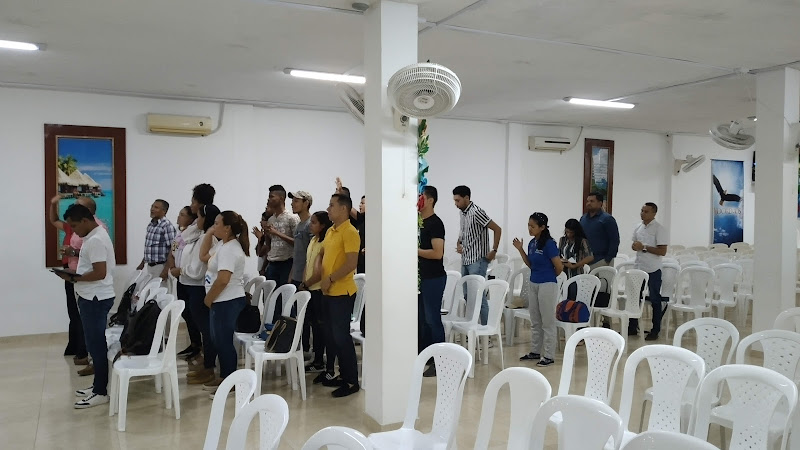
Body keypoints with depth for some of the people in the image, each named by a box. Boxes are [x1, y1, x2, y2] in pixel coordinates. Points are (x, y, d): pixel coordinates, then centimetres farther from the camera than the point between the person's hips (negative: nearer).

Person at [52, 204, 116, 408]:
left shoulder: (95, 240, -20)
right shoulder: (97, 235, 13)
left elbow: (100, 273, -25)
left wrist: (74, 278, -15)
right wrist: (76, 277, 8)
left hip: (95, 299, -11)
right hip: (94, 297, 11)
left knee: (96, 345, -3)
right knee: (96, 343, 16)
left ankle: (101, 392, 5)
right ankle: (98, 386, 26)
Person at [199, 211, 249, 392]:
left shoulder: (229, 249, -21)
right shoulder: (222, 245, 12)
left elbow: (223, 280, -27)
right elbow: (203, 257, 23)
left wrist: (208, 299, -13)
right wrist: (209, 234, 14)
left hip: (228, 302, -10)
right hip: (222, 302, 10)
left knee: (224, 341, -2)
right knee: (220, 341, 17)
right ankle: (224, 377, 27)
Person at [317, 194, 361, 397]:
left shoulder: (350, 232, -14)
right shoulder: (330, 231, 12)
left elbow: (351, 263, -21)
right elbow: (322, 253, 25)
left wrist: (330, 279, -16)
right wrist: (319, 271, 7)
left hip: (342, 292, -9)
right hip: (329, 292, 9)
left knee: (341, 336, -4)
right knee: (332, 335, 15)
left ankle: (352, 381, 6)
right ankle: (343, 374, 27)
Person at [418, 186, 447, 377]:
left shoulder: (435, 223, -14)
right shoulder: (419, 221, 11)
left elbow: (437, 253, -23)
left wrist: (415, 250, -16)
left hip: (433, 278, -9)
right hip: (421, 277, 9)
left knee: (432, 318, -4)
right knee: (421, 318, 14)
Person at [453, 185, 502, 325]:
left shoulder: (476, 212, -16)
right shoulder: (463, 212, 10)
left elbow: (497, 229, -17)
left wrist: (493, 251, -15)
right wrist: (459, 243, 12)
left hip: (478, 260, -9)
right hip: (465, 260, 9)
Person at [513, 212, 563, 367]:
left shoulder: (549, 244, -17)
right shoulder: (532, 243, 7)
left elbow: (559, 267, -13)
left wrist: (550, 277, 4)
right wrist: (520, 249, 4)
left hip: (547, 285, -8)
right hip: (533, 284, 8)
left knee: (548, 322, 1)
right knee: (535, 322, 16)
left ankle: (549, 356, 10)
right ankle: (535, 351, 28)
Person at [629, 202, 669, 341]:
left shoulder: (659, 229, -11)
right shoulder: (638, 228, 9)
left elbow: (662, 251, -16)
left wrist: (644, 247, -19)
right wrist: (635, 246, -4)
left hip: (653, 269, -6)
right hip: (638, 267, 6)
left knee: (655, 300, 4)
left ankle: (655, 330, 14)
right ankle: (632, 326, 22)